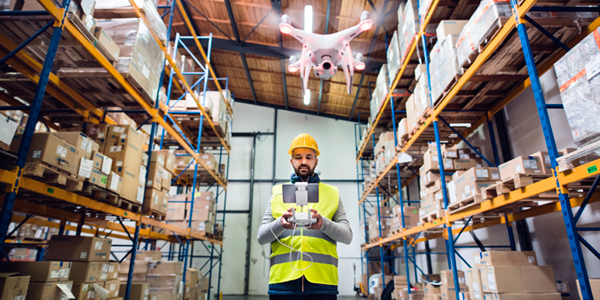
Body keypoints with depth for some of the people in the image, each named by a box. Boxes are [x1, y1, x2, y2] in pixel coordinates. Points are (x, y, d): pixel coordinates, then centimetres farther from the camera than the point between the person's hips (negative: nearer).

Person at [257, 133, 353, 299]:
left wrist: (324, 223, -18)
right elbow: (261, 236, 5)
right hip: (283, 281, 1)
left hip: (322, 282, 0)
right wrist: (280, 223, -17)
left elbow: (347, 235, 3)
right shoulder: (278, 192, 12)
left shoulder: (332, 193, 11)